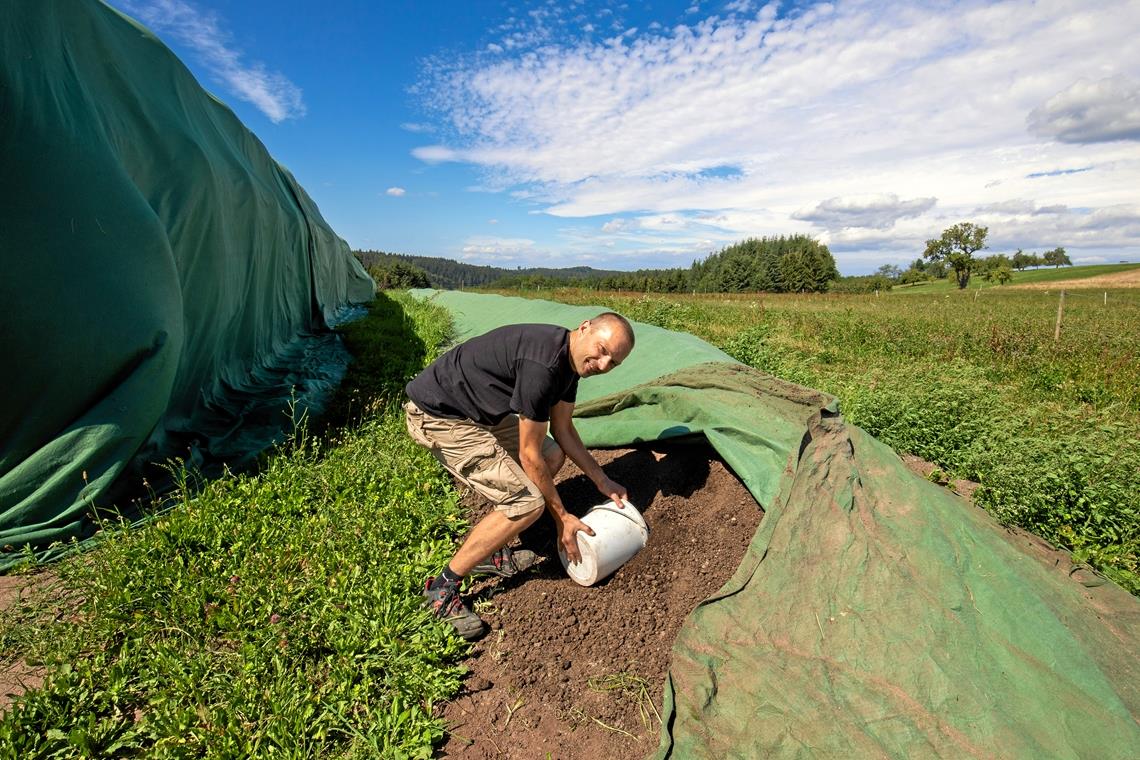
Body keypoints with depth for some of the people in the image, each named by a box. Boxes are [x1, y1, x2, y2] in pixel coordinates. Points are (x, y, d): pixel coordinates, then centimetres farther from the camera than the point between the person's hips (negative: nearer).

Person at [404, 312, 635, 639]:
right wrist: (562, 518, -9)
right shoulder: (543, 364, -29)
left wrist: (602, 481, 13)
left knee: (553, 456, 10)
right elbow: (529, 455, -20)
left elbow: (563, 429, 12)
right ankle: (442, 587, 2)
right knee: (527, 502, -15)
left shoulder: (570, 357, 1)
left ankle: (490, 554, 19)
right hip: (438, 415, -10)